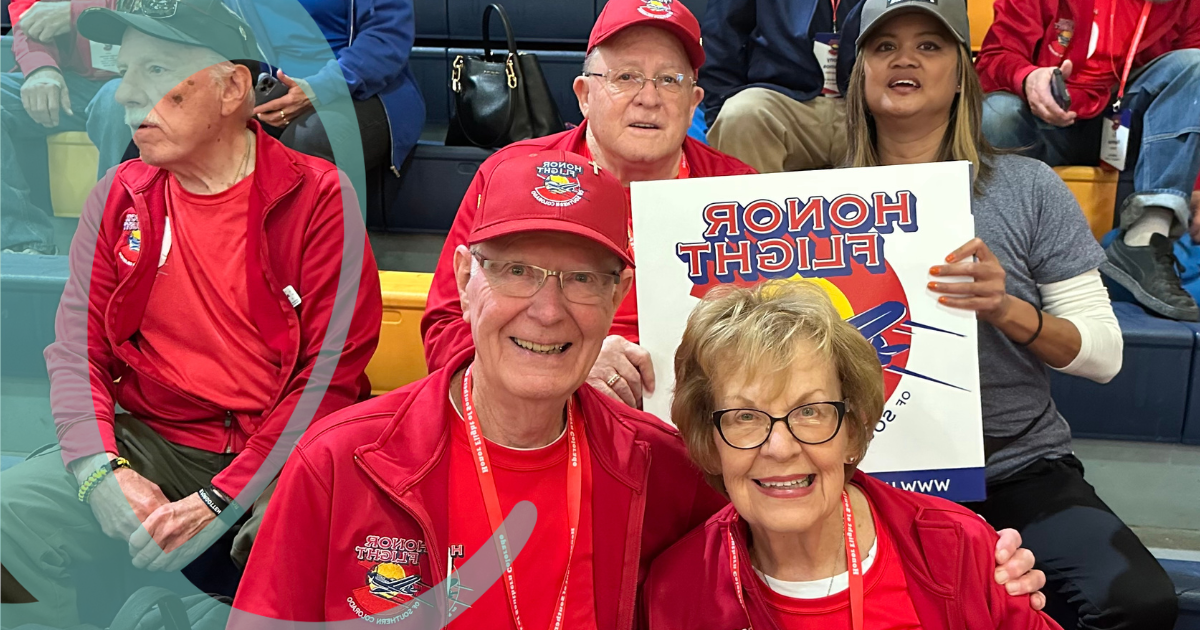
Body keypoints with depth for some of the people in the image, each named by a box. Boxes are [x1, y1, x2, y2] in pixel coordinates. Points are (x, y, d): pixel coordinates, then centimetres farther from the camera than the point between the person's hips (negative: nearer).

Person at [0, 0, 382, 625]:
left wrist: (220, 499, -17)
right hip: (145, 446, 4)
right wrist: (101, 470, -12)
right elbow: (77, 349, 8)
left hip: (274, 456, -4)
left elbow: (334, 372, -11)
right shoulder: (119, 196, 9)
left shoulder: (318, 197, -6)